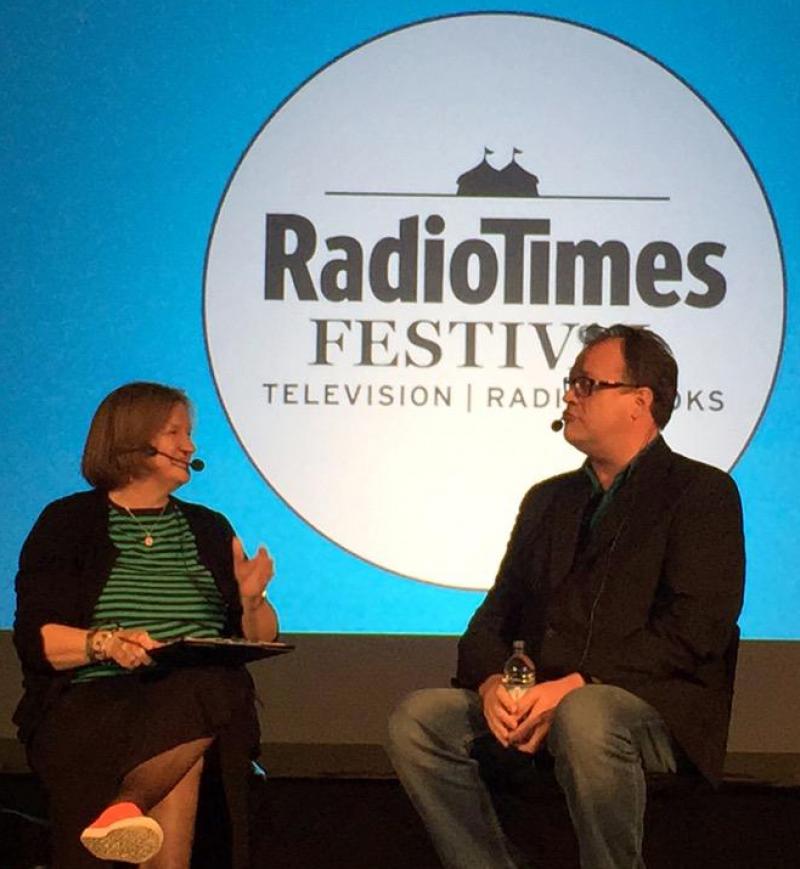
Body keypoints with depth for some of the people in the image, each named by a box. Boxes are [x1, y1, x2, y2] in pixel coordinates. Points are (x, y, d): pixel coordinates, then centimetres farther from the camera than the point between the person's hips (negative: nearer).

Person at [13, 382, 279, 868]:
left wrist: (251, 601, -4)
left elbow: (261, 641, 18)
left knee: (218, 689, -35)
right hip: (93, 702, -4)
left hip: (205, 699, 4)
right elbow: (35, 639, -2)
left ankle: (128, 807, -35)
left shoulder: (209, 528, 21)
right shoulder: (68, 522, 9)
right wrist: (103, 642, -21)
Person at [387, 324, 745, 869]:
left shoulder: (702, 492, 4)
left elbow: (694, 630, -10)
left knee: (584, 717, -38)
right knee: (418, 718, -18)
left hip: (657, 707, -6)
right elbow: (495, 616, 17)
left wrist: (576, 686, -18)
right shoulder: (548, 499, 24)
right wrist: (492, 684, -6)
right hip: (537, 706, 6)